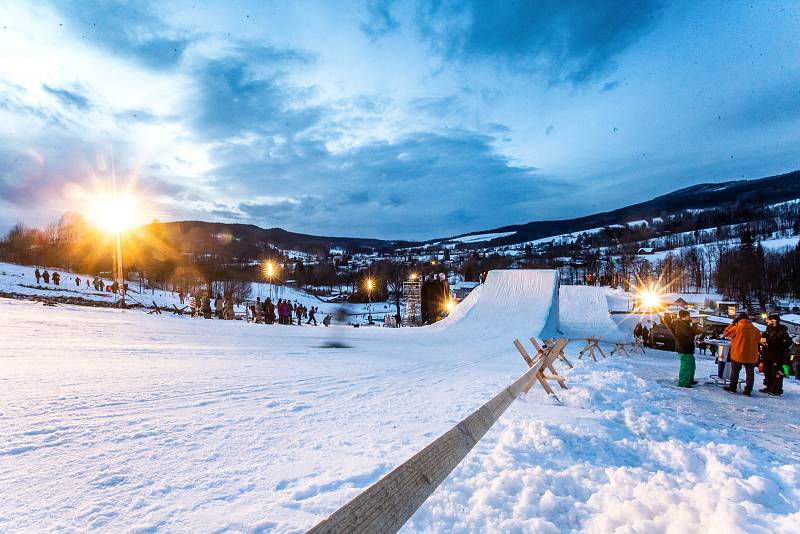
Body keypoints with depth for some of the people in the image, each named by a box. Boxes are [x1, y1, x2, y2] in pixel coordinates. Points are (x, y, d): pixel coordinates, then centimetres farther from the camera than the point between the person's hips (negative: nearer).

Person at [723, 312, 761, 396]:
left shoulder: (737, 327, -12)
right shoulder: (756, 330, 0)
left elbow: (725, 333, -1)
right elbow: (759, 341, 10)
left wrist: (732, 324, 6)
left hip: (738, 355, -3)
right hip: (751, 356, 3)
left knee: (735, 371, 11)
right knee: (750, 373, 11)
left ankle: (732, 387, 18)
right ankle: (748, 390, 13)